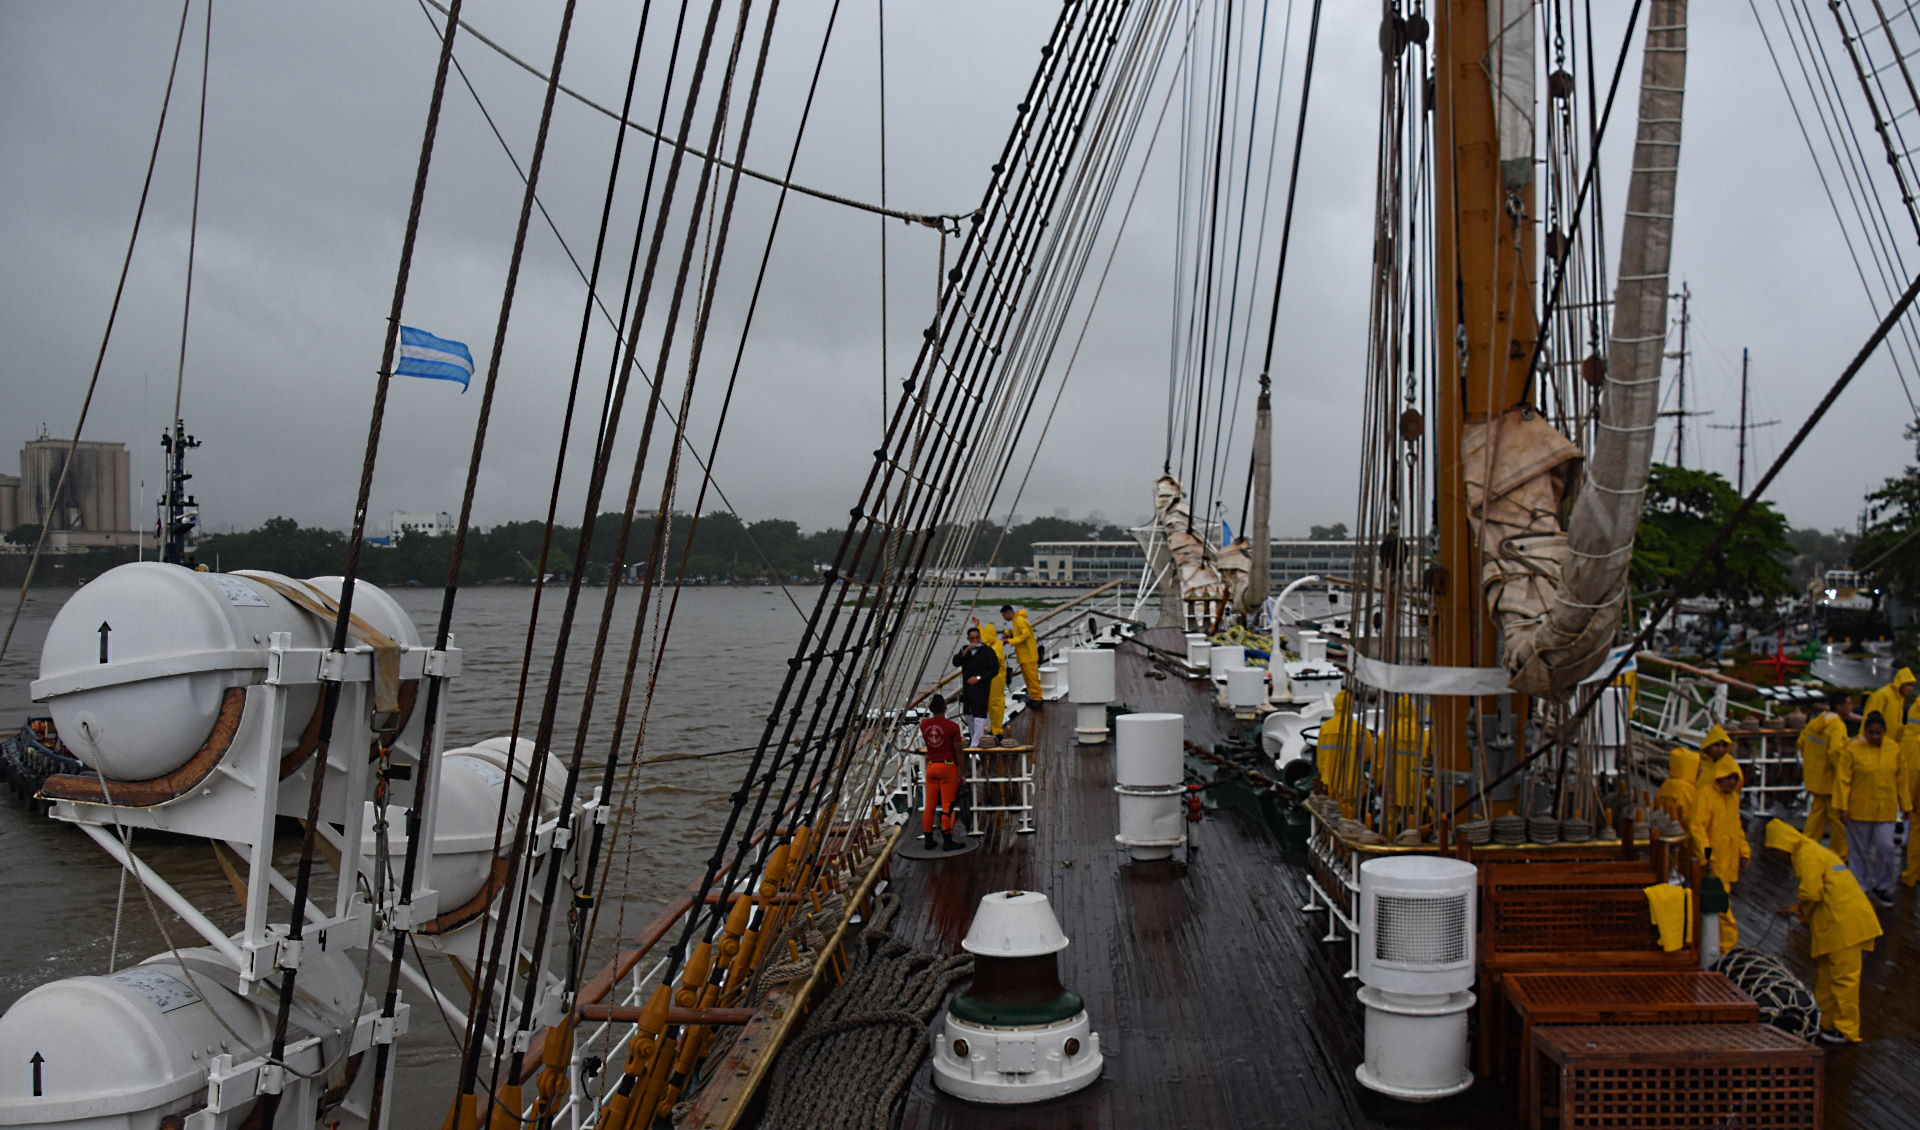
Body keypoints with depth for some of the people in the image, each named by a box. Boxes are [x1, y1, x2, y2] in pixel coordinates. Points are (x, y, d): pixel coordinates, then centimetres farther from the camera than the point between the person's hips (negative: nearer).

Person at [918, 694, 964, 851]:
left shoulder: (924, 724, -1)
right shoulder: (952, 726, -13)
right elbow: (958, 752, -10)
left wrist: (929, 711, 19)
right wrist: (962, 772, -1)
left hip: (931, 766, 4)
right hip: (948, 767, -4)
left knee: (929, 806, 10)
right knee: (947, 806, 0)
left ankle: (928, 840, 17)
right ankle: (947, 841, 2)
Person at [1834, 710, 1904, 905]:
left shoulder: (1894, 749, 2)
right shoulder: (1851, 749, -9)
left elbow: (1899, 779, 10)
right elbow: (1842, 780, -9)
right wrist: (1842, 808, -11)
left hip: (1886, 810, 2)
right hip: (1859, 809, -2)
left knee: (1885, 847, -2)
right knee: (1859, 849, 8)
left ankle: (1882, 888, 18)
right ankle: (1861, 888, 22)